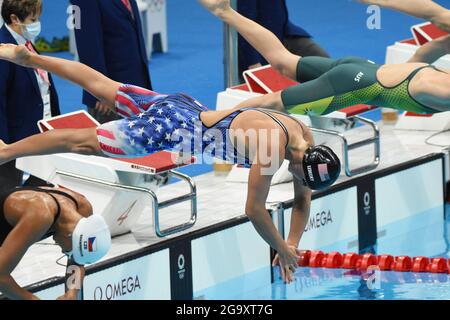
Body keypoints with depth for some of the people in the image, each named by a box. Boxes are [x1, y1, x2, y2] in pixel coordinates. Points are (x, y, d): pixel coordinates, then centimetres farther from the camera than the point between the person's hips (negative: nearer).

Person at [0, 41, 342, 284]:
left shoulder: (305, 139, -5)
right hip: (172, 129, -8)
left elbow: (302, 200, 9)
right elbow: (254, 209, -26)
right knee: (85, 141, 3)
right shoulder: (272, 150, -31)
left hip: (184, 108, 8)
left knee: (104, 87, 21)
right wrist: (282, 249, -14)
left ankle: (30, 57, 35)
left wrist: (293, 244, 2)